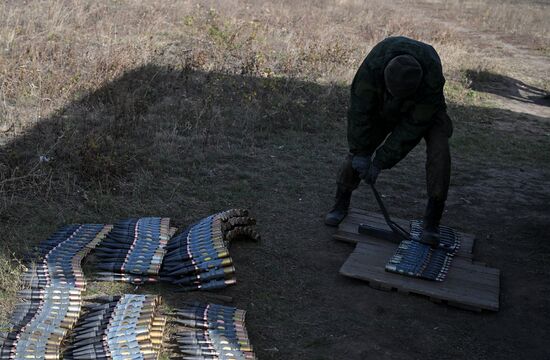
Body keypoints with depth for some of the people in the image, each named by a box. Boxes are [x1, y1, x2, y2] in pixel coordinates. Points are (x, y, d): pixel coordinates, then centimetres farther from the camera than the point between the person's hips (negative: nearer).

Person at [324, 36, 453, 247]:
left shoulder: (432, 76, -41)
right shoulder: (373, 65, -39)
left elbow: (413, 125, -33)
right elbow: (360, 109, -29)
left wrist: (382, 160, -31)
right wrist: (361, 152, -27)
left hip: (424, 109, -1)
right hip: (383, 107, 2)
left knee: (439, 152, -22)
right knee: (357, 151, -7)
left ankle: (431, 223, -13)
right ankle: (341, 205, 15)